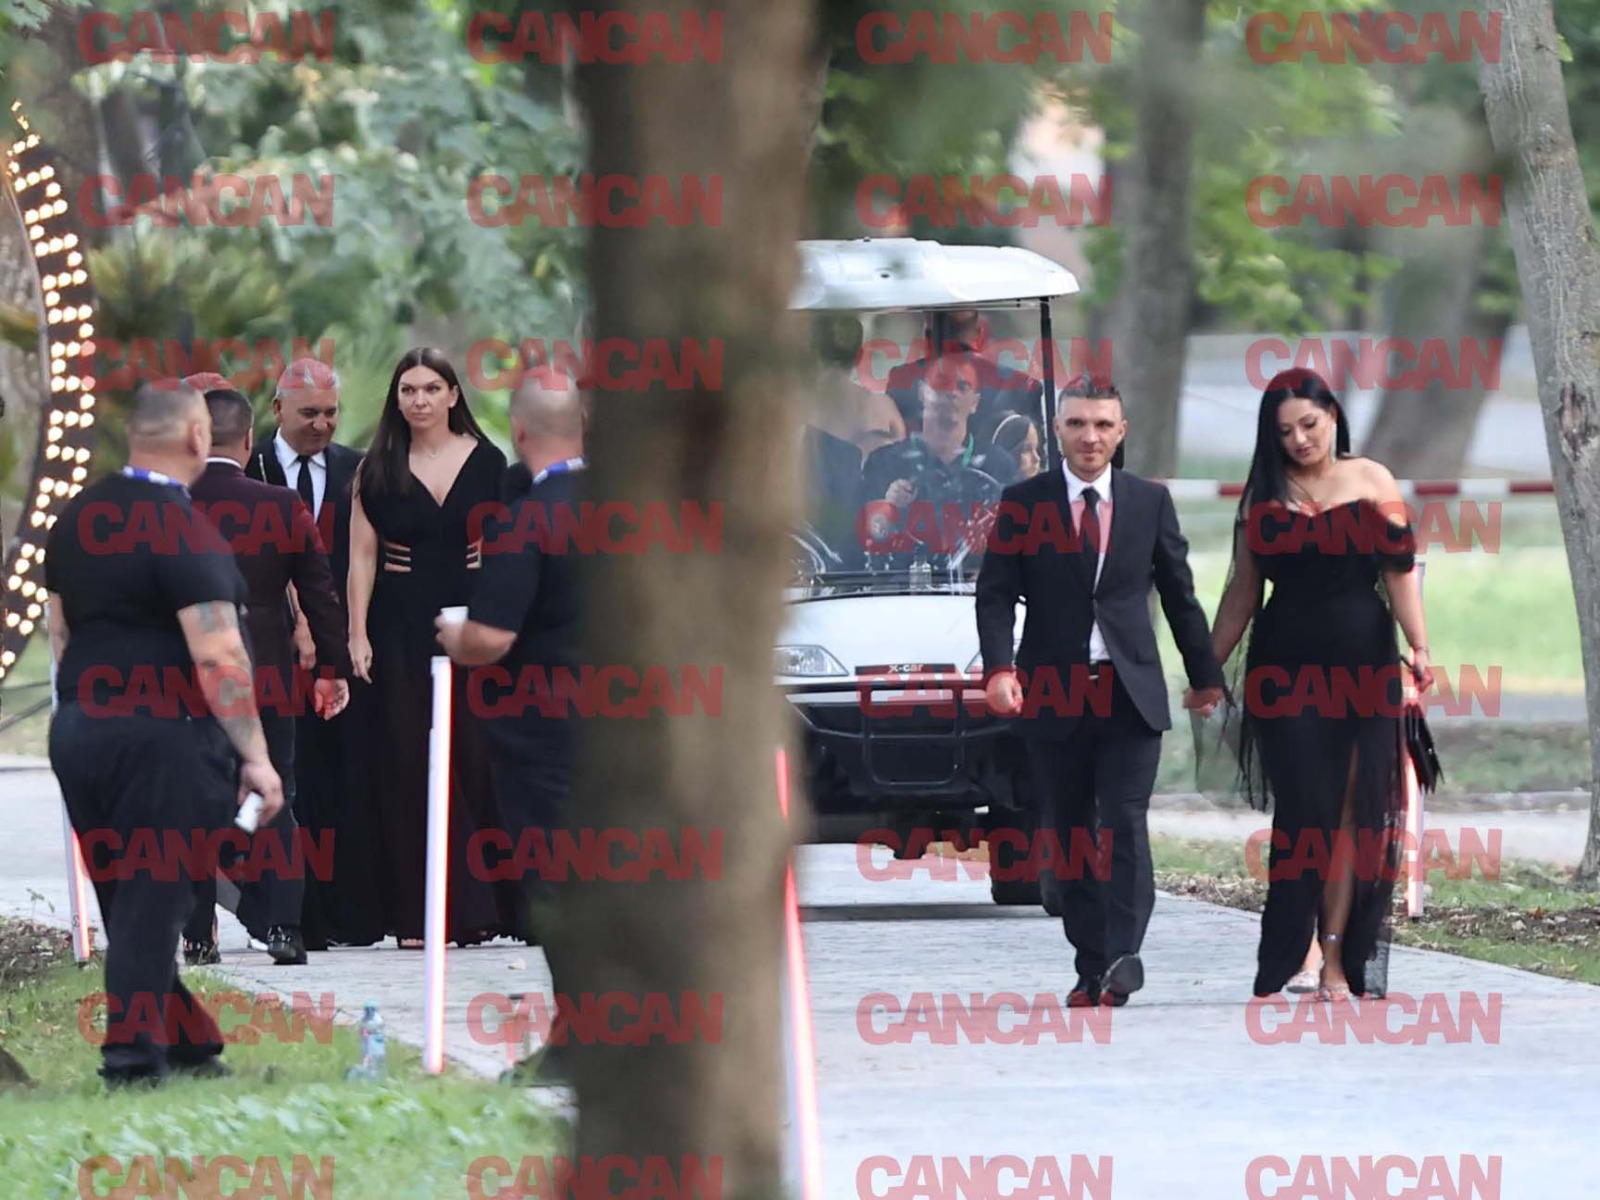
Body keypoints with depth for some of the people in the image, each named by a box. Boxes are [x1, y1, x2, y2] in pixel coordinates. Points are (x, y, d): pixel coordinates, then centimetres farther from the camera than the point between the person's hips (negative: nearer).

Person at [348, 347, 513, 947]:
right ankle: (418, 914, 1)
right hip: (401, 628, 0)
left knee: (476, 757, -6)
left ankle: (478, 906, 1)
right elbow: (362, 557, 3)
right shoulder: (377, 471, 6)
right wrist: (358, 635, -5)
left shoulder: (485, 461, 6)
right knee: (408, 763, -2)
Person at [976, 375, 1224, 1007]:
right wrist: (998, 667, -17)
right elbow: (995, 594, -1)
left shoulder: (1150, 502, 8)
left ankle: (1122, 956, -20)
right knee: (1070, 834, 4)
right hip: (1052, 694, 0)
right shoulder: (1022, 504, 4)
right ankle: (1090, 968, 9)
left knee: (1124, 825, -13)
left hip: (1130, 693, 0)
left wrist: (1203, 674, 18)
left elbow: (1179, 594, 15)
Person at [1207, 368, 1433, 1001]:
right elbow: (1243, 589, 11)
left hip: (1363, 661, 0)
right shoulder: (1265, 495, 8)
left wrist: (1419, 646, -11)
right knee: (1304, 806, -6)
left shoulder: (1372, 482, 5)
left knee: (1353, 811, 0)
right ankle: (1289, 951, -2)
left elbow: (1400, 572, 0)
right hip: (1287, 663, 0)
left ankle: (1336, 956, 1)